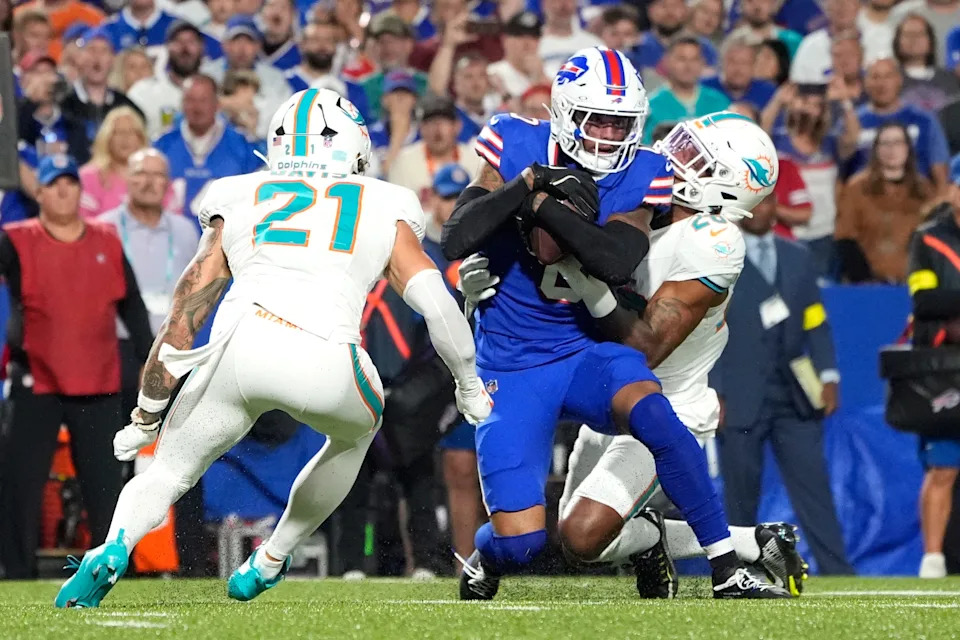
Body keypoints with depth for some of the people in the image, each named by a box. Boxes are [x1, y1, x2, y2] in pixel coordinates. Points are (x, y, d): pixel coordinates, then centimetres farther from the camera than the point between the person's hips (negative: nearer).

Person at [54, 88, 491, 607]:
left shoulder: (237, 204, 27)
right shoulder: (384, 211, 25)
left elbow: (184, 316, 22)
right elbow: (436, 303, 16)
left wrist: (145, 418, 28)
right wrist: (469, 385, 32)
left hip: (242, 346, 1)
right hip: (327, 366, -1)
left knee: (169, 471, 20)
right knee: (355, 432, 34)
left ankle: (115, 544, -11)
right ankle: (269, 562, 32)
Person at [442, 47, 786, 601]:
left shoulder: (637, 176, -4)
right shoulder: (518, 148, -6)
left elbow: (618, 263, -22)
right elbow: (455, 242, -15)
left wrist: (544, 208, -26)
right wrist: (526, 184, -23)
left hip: (588, 351, 1)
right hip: (513, 367, -1)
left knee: (659, 420, -33)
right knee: (520, 542, -12)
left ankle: (729, 574, -22)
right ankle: (482, 566, 27)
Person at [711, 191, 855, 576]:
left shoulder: (797, 258, 16)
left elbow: (815, 324, 16)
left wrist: (828, 375, 3)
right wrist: (711, 394, -10)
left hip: (795, 398, 3)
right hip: (740, 401, -3)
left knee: (814, 485, -4)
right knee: (741, 493, -1)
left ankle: (837, 573, -6)